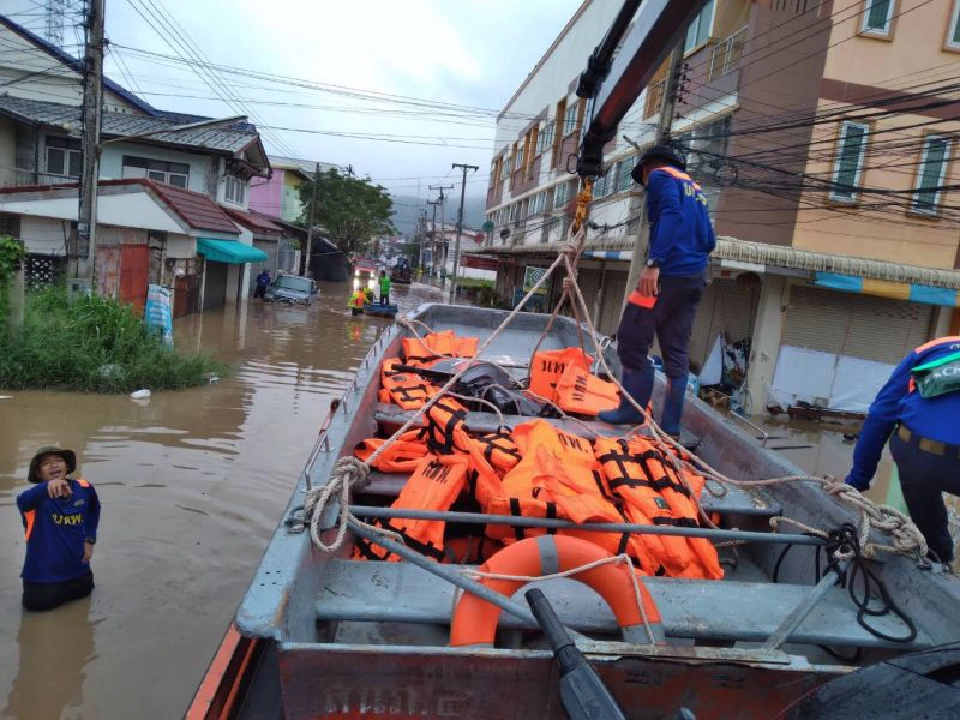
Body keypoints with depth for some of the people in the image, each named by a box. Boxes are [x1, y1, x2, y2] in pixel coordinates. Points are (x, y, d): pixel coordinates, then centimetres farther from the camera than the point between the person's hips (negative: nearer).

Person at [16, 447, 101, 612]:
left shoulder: (84, 488, -8)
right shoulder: (38, 496, -22)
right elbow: (23, 501, -48)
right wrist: (48, 486, -68)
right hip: (42, 575, -4)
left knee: (82, 593, 27)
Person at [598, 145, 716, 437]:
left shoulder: (660, 176, 3)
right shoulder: (695, 188, 27)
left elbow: (671, 215, -17)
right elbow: (709, 241, 19)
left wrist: (654, 263, -24)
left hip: (669, 273, -8)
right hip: (696, 278, 8)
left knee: (631, 339, -2)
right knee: (677, 351, 6)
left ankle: (632, 410, 1)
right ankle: (670, 426, 7)